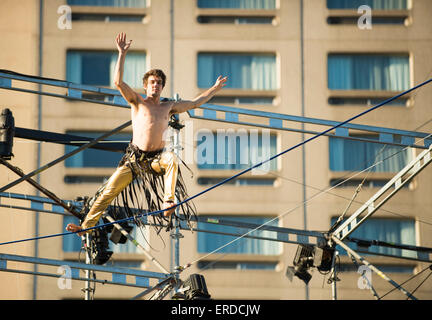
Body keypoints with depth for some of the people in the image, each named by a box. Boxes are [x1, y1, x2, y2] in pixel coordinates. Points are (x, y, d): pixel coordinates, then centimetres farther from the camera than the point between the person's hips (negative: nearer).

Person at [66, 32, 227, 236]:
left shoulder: (168, 106, 15)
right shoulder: (138, 102, 6)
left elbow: (194, 103, 25)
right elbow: (118, 82, -5)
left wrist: (214, 89, 26)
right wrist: (122, 54, -10)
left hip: (156, 158, 1)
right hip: (135, 158, -1)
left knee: (171, 158, -35)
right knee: (109, 190, -6)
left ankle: (168, 204, -36)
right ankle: (86, 226, 5)